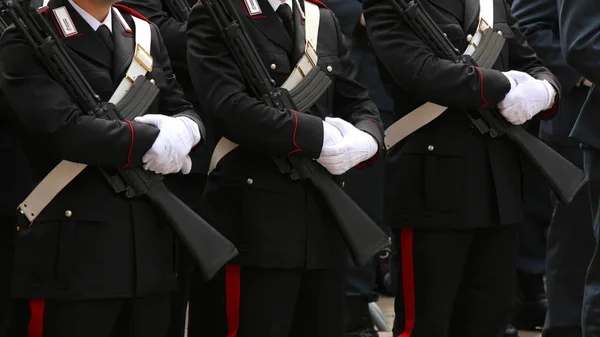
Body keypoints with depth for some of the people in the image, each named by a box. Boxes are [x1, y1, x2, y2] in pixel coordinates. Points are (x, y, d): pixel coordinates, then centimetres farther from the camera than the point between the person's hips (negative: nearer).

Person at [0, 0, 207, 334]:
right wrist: (154, 141, -15)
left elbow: (187, 111, 14)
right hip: (76, 248, -6)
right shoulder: (28, 42, -6)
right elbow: (64, 128, -18)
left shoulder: (146, 33, 16)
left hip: (151, 241, 6)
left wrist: (183, 129, -10)